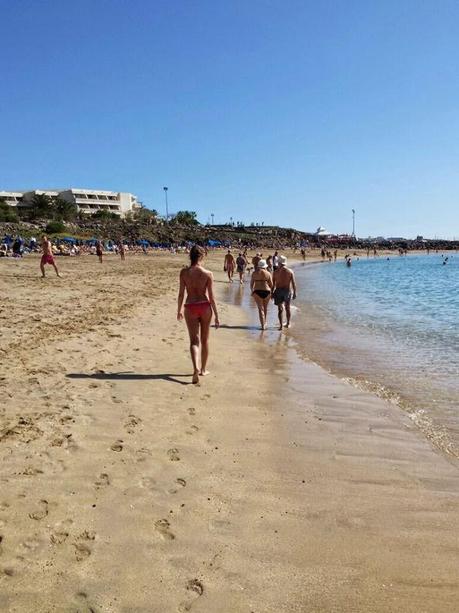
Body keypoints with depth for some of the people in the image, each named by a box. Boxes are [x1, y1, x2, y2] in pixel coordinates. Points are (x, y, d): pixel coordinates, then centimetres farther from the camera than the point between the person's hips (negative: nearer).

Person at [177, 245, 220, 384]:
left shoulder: (184, 272, -4)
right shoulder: (208, 274, -7)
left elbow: (181, 294, -1)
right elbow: (211, 296, -7)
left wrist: (179, 310, 13)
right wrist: (216, 315, -1)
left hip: (190, 308, 0)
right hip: (205, 307, 0)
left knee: (194, 341, 3)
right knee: (204, 340, 16)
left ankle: (196, 368, -20)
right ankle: (203, 369, 28)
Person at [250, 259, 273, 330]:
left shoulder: (254, 273, 2)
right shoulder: (268, 273, 2)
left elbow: (251, 284, 5)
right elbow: (271, 285, 2)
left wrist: (252, 291, 21)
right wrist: (271, 293, 17)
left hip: (257, 292, -1)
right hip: (266, 292, 1)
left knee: (261, 309, 1)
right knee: (265, 308, 20)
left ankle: (263, 325, -8)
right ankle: (264, 323, 36)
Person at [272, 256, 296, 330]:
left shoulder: (276, 272, -4)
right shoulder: (290, 271, -3)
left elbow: (273, 284, -3)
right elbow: (293, 283, -5)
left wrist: (272, 292, 6)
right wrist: (294, 293, 2)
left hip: (278, 291, -1)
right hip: (287, 291, 1)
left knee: (280, 309, 3)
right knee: (287, 308, 17)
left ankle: (281, 325, -8)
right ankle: (288, 324, 27)